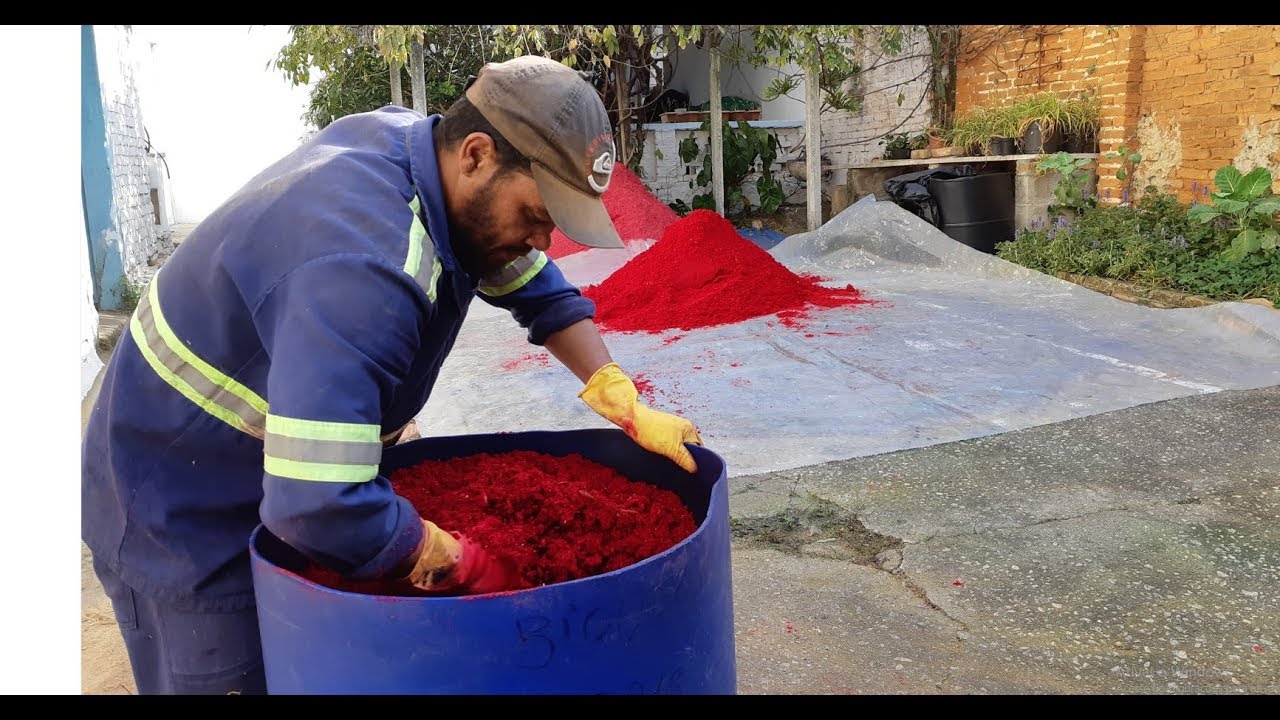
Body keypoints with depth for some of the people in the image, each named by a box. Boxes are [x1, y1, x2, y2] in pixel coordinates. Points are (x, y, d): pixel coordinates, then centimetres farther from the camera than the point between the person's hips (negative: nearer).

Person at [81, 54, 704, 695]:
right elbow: (322, 509, -42)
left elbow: (536, 289, 2)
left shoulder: (416, 141, -9)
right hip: (180, 519, -8)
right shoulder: (362, 265, -38)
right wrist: (458, 565, -26)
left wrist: (625, 406, -7)